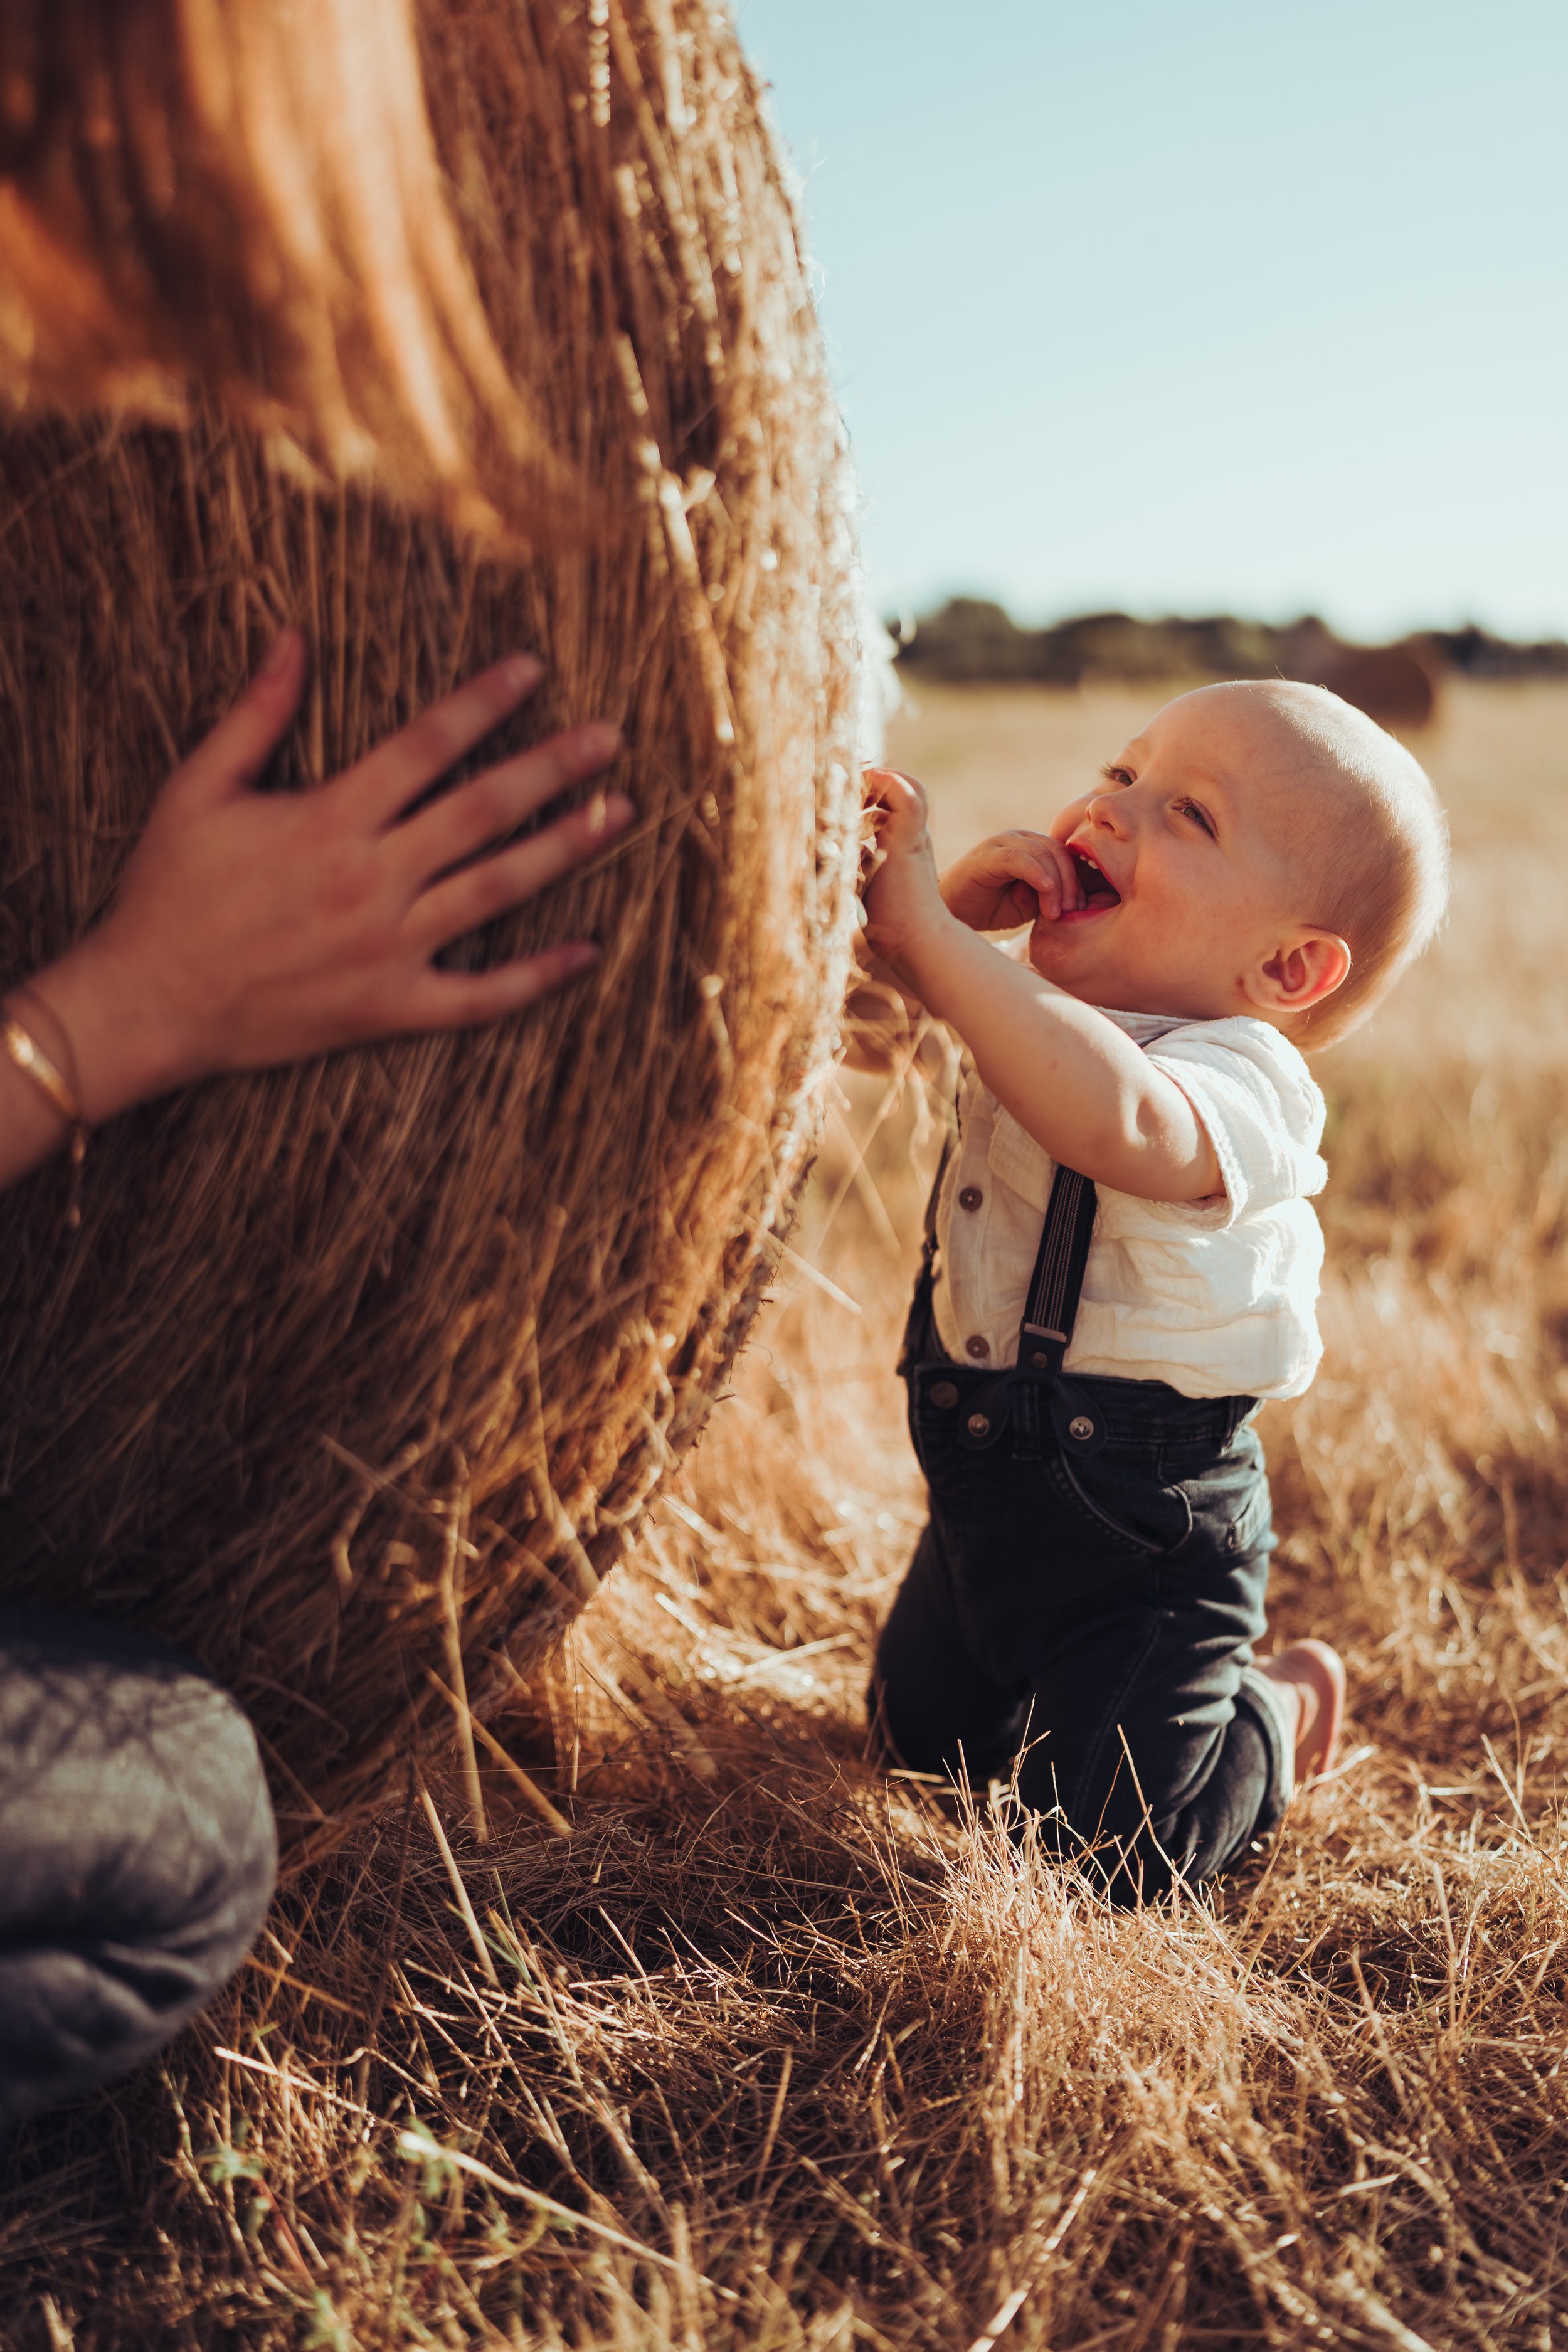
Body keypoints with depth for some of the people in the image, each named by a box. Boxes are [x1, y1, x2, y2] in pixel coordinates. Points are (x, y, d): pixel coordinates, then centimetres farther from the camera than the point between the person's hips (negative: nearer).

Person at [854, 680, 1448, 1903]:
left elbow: (1118, 1120, -53)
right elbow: (877, 981, 5)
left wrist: (931, 932, -52)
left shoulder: (1242, 1082, -30)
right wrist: (963, 899, -16)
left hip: (1142, 1536, -8)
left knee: (1114, 1853, -2)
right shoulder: (1054, 1010, -2)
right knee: (920, 1732, 24)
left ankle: (1277, 1709, 25)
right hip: (986, 1486, 8)